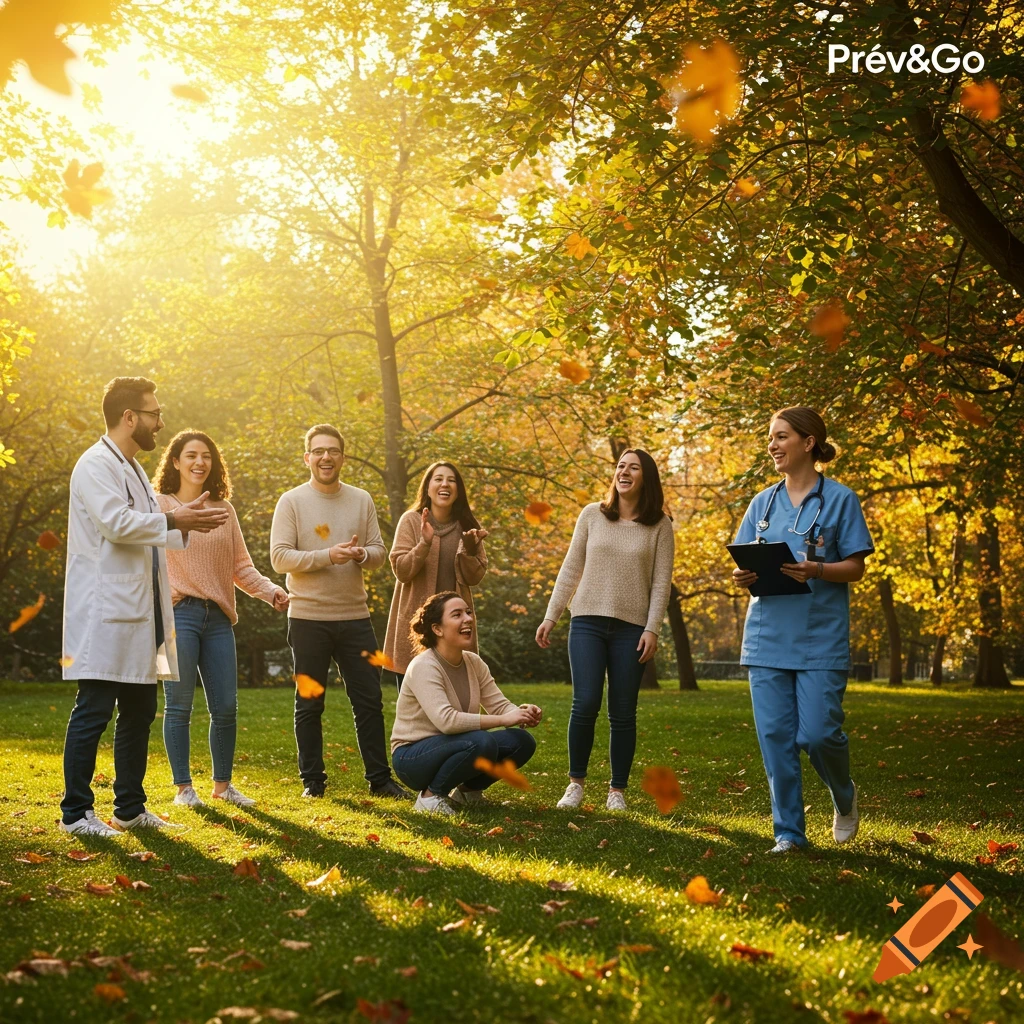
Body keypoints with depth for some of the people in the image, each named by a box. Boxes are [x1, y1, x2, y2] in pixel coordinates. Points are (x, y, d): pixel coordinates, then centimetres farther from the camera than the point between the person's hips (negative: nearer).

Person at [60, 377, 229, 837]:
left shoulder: (131, 469, 21)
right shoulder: (96, 466, -10)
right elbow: (116, 523, -23)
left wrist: (187, 523, 11)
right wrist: (173, 520, -14)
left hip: (138, 615, 10)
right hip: (106, 614, -10)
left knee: (139, 712, 12)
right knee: (93, 712, -6)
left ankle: (130, 807, 21)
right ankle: (75, 811, 1)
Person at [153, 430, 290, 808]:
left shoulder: (224, 509, 14)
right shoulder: (159, 505, 0)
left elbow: (241, 565, 13)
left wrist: (271, 592, 0)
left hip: (218, 617, 5)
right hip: (178, 614, -4)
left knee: (226, 706, 6)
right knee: (179, 706, 1)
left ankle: (223, 784, 20)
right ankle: (184, 787, 12)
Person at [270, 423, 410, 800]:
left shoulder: (361, 500, 8)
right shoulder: (292, 501, -2)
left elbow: (379, 552, 8)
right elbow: (279, 557, -10)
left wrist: (361, 554, -15)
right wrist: (327, 556, -20)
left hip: (355, 617, 3)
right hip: (309, 618, -3)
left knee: (369, 701, 6)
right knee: (309, 705, 6)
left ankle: (380, 779, 14)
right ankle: (313, 780, 16)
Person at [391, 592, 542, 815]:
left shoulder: (474, 663, 3)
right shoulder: (424, 667, -21)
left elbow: (500, 705, 0)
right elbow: (445, 720, -33)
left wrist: (522, 714, -24)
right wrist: (503, 719, -33)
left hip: (448, 749, 8)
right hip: (412, 758, -7)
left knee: (522, 741, -10)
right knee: (481, 742, -34)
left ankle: (467, 790, 9)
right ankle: (431, 795, -11)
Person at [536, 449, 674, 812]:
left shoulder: (659, 525, 2)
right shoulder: (592, 515, 6)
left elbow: (661, 581, -1)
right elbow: (570, 569, 8)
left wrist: (652, 629, -9)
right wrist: (550, 617, 5)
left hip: (631, 628, 0)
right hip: (588, 622, 0)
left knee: (622, 713, 3)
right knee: (585, 704, -9)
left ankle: (617, 791, 14)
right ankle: (576, 782, 8)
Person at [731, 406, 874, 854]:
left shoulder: (839, 499, 0)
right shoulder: (763, 503, 13)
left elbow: (855, 567, -2)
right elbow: (746, 564, 15)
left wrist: (816, 570, -21)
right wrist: (743, 577, -8)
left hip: (820, 637, -4)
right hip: (769, 634, 4)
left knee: (818, 734, -9)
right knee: (775, 736, 0)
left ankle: (844, 798, 23)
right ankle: (788, 832, 10)